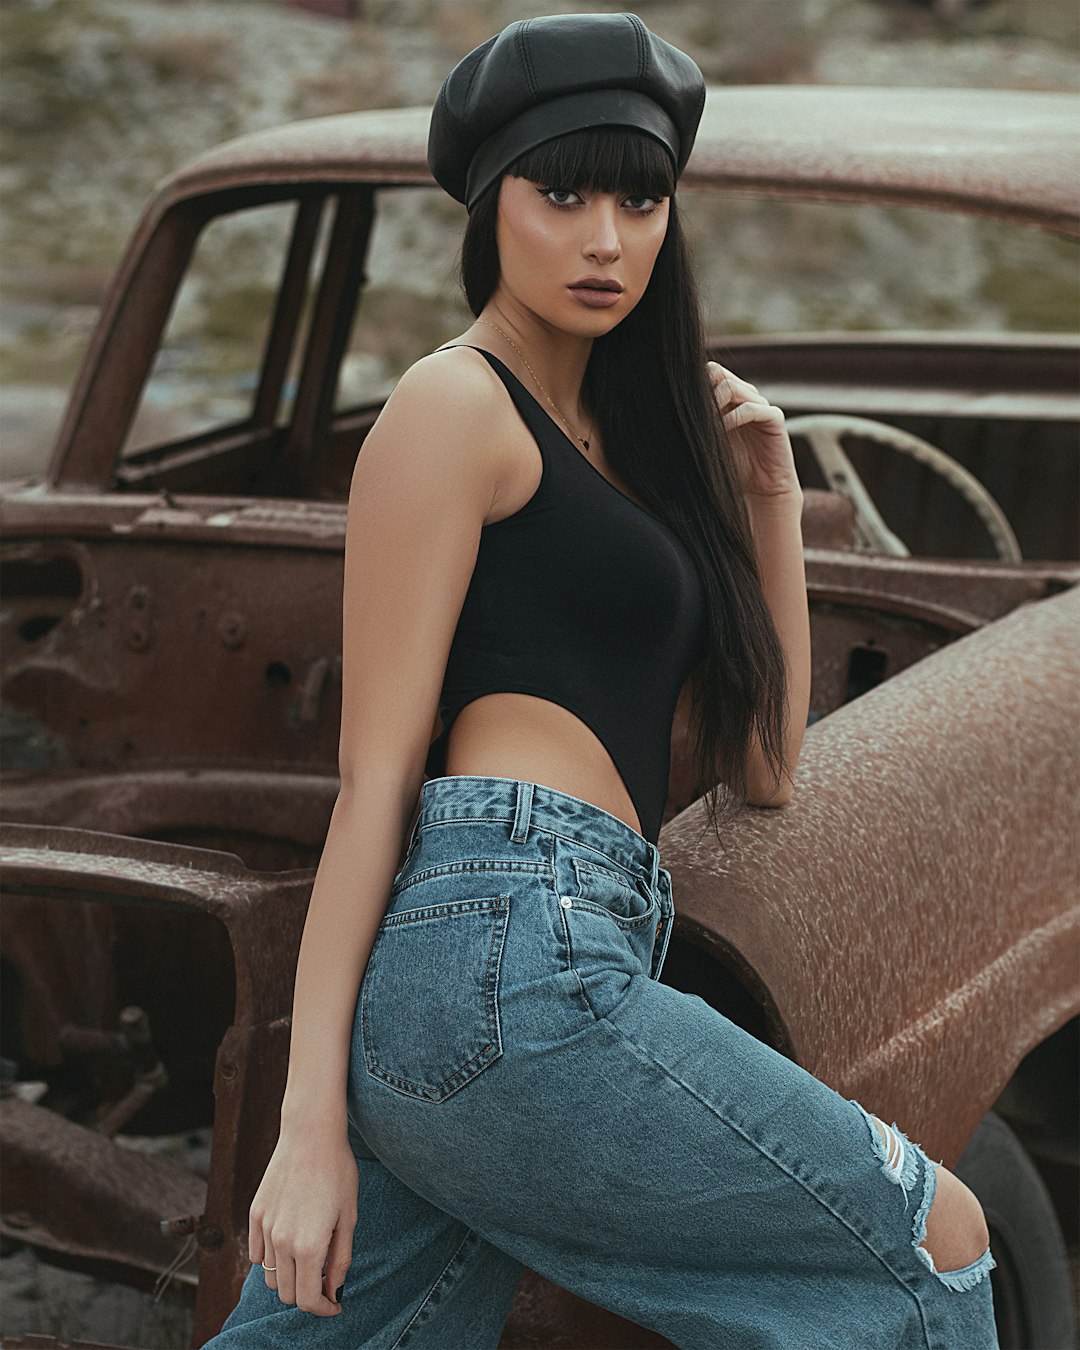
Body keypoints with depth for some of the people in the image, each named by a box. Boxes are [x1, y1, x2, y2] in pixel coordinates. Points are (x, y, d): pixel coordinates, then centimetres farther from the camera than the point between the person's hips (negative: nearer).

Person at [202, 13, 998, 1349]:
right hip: (507, 948, -9)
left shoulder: (621, 434, 26)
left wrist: (769, 495, 17)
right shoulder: (456, 402, 0)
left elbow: (763, 770, 25)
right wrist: (310, 1122, -12)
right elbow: (376, 769, -8)